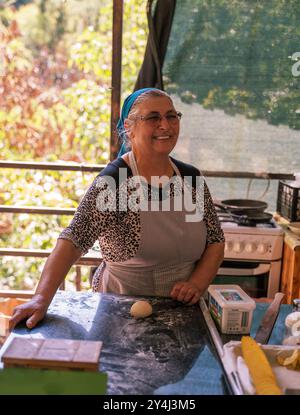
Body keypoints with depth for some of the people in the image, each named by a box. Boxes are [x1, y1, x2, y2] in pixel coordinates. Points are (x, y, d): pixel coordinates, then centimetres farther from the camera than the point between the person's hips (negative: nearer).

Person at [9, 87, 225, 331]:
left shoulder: (191, 177, 1)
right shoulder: (113, 181, -14)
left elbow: (216, 241, 6)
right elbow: (74, 239, -23)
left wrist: (197, 283, -9)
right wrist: (42, 298, -34)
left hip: (183, 309, 3)